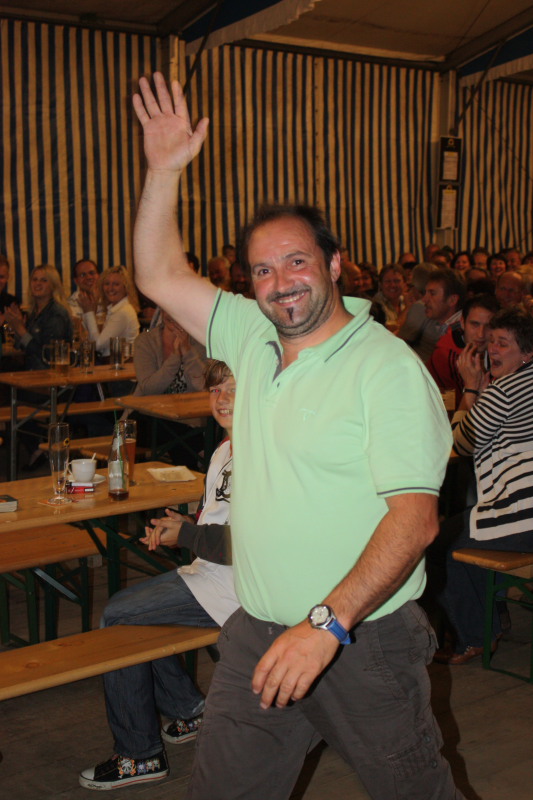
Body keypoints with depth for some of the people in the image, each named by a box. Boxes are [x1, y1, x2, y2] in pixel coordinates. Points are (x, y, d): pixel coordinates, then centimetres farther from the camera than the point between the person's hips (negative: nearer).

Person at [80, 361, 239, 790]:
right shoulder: (225, 452, 12)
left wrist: (185, 534, -14)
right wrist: (175, 526, 1)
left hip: (234, 588, -11)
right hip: (209, 571, 11)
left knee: (117, 620, -10)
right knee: (122, 606, 16)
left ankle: (140, 755, 3)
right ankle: (191, 710, 23)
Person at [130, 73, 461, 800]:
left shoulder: (388, 366, -16)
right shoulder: (253, 339, 5)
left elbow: (415, 518, -22)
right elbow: (160, 274, 10)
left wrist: (327, 624, -29)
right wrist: (164, 170, 0)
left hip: (366, 641, -5)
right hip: (258, 634, 6)